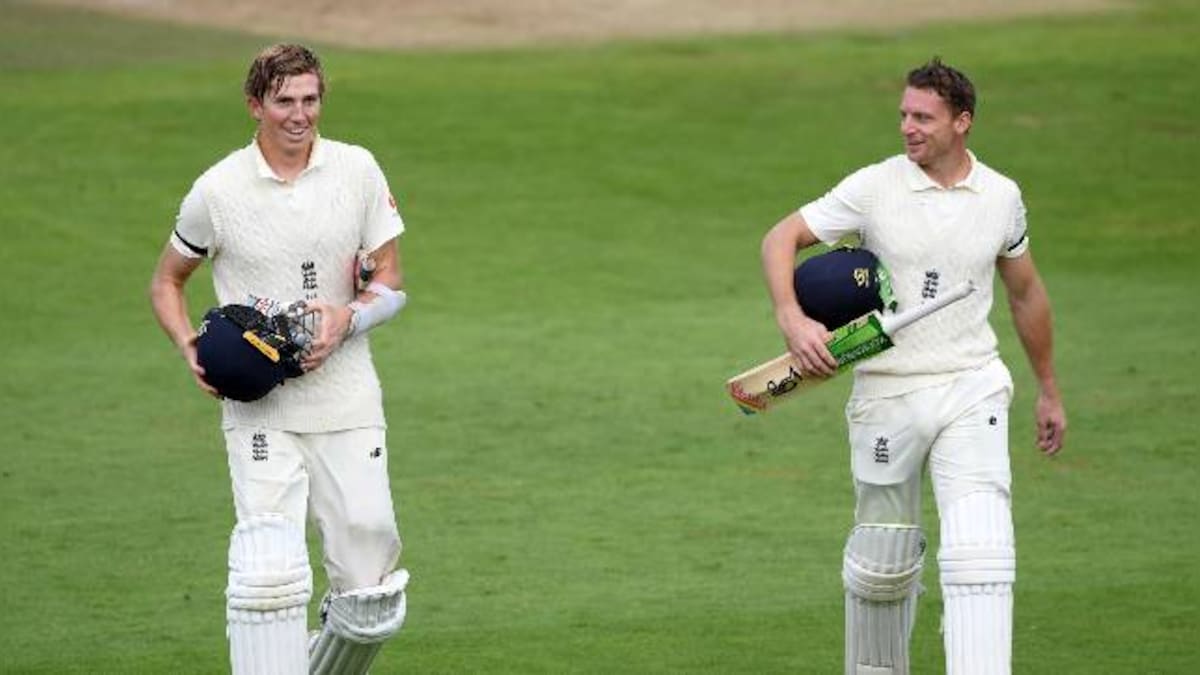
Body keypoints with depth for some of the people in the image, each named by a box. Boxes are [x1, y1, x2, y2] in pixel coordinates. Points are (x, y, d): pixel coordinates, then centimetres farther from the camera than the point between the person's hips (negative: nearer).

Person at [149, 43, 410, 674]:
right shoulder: (217, 190, -2)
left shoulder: (358, 171, 3)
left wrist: (346, 319, -13)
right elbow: (166, 279, 12)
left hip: (346, 402, 2)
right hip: (258, 406, -2)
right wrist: (188, 347, -7)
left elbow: (389, 283, 7)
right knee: (269, 572, -19)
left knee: (372, 595, 3)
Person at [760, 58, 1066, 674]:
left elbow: (1026, 293, 19)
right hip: (887, 392, 0)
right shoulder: (874, 188, -4)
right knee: (883, 562, 7)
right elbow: (781, 237, -3)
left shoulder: (1001, 197, 4)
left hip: (972, 391, 1)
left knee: (980, 553, -15)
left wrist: (1048, 390, 26)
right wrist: (791, 320, -21)